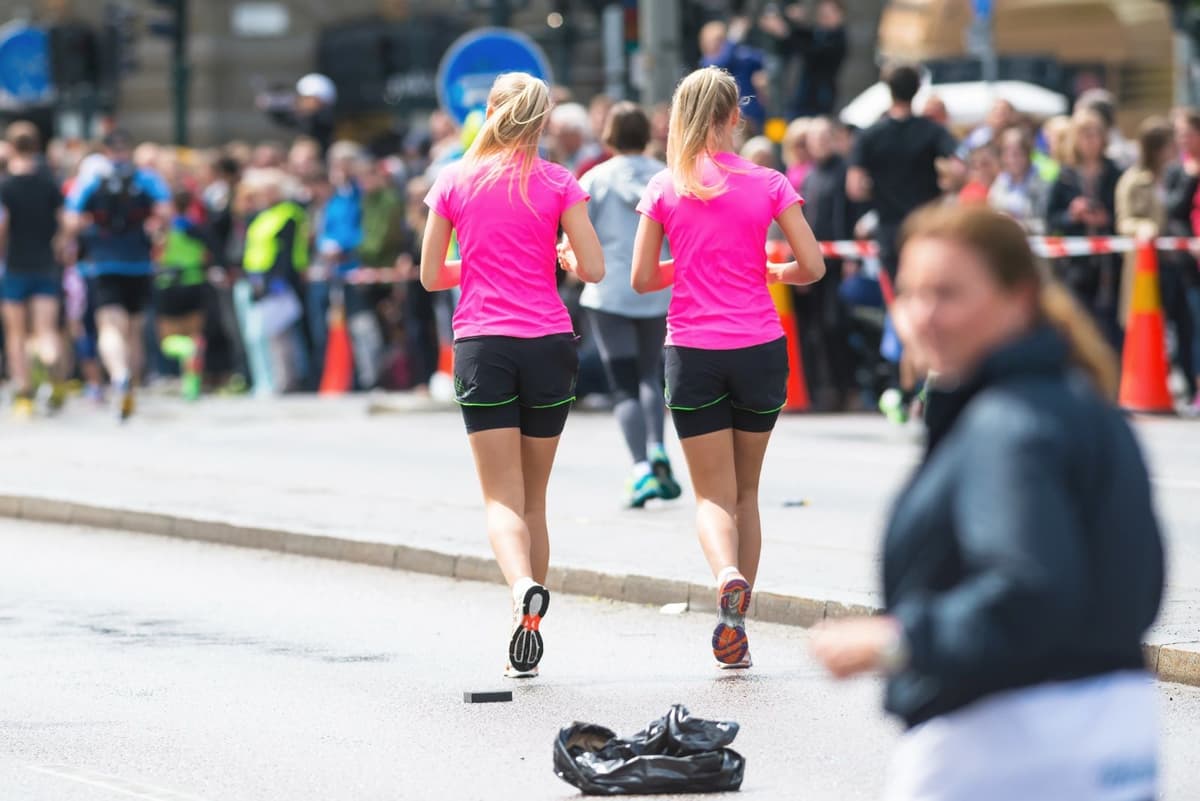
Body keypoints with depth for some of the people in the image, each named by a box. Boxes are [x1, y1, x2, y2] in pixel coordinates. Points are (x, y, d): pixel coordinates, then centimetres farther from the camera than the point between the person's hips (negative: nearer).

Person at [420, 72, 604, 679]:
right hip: (548, 343, 1)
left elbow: (431, 276, 7)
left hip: (481, 346, -1)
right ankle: (526, 636, 12)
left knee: (502, 496, -4)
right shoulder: (557, 183, -1)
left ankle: (524, 586, -34)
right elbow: (593, 270, -3)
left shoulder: (453, 182, 3)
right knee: (533, 496, 11)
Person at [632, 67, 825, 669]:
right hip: (760, 347, 1)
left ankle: (727, 574, -29)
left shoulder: (664, 188, -1)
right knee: (746, 492, 13)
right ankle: (737, 625, 12)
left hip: (692, 350, -1)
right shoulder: (767, 184, -2)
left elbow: (642, 278, 0)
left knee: (714, 494, 2)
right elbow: (812, 267, -3)